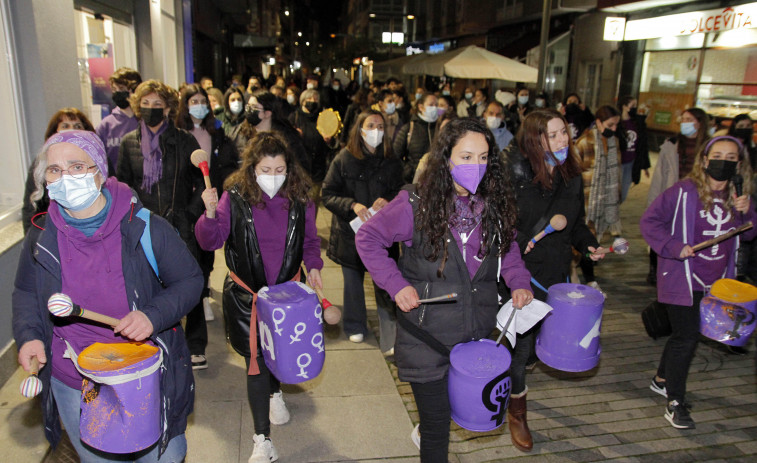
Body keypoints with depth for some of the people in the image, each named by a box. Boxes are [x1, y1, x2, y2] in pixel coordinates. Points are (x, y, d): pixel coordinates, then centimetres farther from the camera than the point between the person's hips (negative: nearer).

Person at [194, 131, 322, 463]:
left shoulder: (299, 200, -4)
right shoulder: (235, 197, -11)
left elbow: (310, 240, 10)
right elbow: (210, 242, -11)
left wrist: (313, 265, -8)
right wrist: (210, 213, -29)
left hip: (287, 290, 3)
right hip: (247, 295, -2)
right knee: (256, 361, -1)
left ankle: (275, 393, 55)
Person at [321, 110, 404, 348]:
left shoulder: (392, 163, 0)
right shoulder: (344, 159, -3)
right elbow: (328, 194, -5)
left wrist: (388, 201, -17)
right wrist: (353, 205, -21)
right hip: (350, 232, 1)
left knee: (384, 284, -6)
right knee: (352, 281, 17)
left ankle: (390, 340, 4)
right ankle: (355, 326, 39)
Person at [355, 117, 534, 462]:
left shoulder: (495, 204, 0)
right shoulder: (417, 204, -14)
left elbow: (507, 247, 17)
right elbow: (367, 238, -6)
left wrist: (519, 281, 0)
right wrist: (395, 284, -16)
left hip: (479, 333, 5)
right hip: (428, 336, -4)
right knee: (436, 425, 7)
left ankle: (426, 429, 50)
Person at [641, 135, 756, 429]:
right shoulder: (684, 192, -14)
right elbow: (649, 221, -12)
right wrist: (674, 247, -22)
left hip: (715, 281, 6)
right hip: (682, 279, -6)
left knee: (685, 334, 18)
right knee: (687, 336, -5)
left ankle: (662, 380, 39)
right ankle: (675, 402, 8)